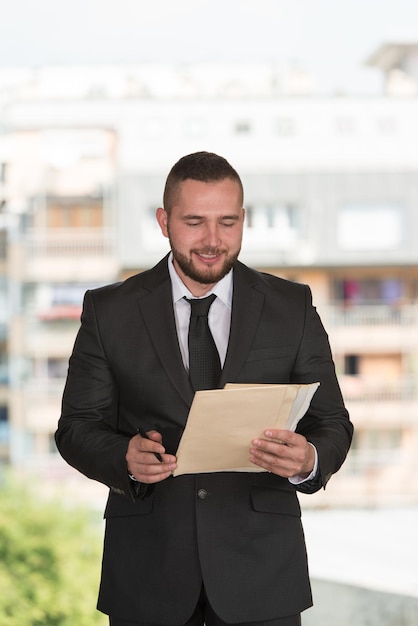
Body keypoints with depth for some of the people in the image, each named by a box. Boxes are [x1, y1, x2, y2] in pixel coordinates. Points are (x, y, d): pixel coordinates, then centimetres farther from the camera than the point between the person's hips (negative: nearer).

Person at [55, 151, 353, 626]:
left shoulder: (292, 307, 3)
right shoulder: (109, 311, 2)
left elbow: (332, 424, 3)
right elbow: (77, 427, 2)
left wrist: (308, 460, -20)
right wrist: (125, 458, -20)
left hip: (260, 566, 0)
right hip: (148, 565, 0)